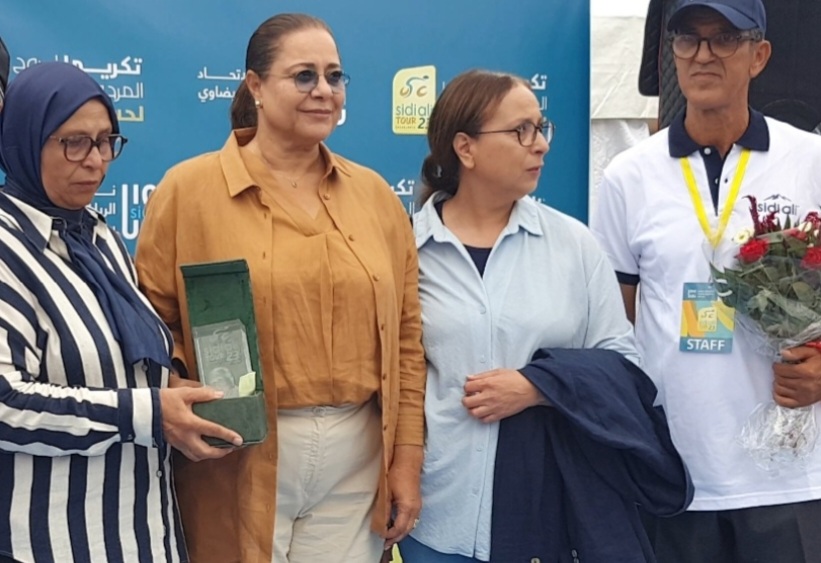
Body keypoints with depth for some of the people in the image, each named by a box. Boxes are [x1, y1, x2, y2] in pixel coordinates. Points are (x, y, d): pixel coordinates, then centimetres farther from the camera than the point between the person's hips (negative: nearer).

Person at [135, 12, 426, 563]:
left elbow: (405, 334, 8)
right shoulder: (190, 189, -3)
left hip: (357, 458, 3)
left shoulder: (375, 194, 7)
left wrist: (407, 457, 5)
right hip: (238, 462, -3)